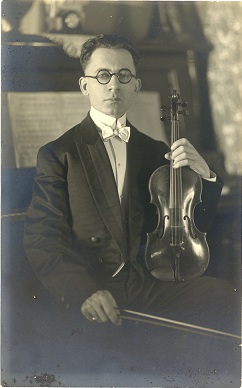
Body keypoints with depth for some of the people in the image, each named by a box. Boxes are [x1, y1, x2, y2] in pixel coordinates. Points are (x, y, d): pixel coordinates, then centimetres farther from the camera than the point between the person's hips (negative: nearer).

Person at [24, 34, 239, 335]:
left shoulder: (155, 152, 15)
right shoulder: (57, 155, 3)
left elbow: (195, 226, 17)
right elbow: (42, 239, -7)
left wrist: (204, 176, -4)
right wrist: (85, 291, -25)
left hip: (149, 287, 5)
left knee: (224, 294, -22)